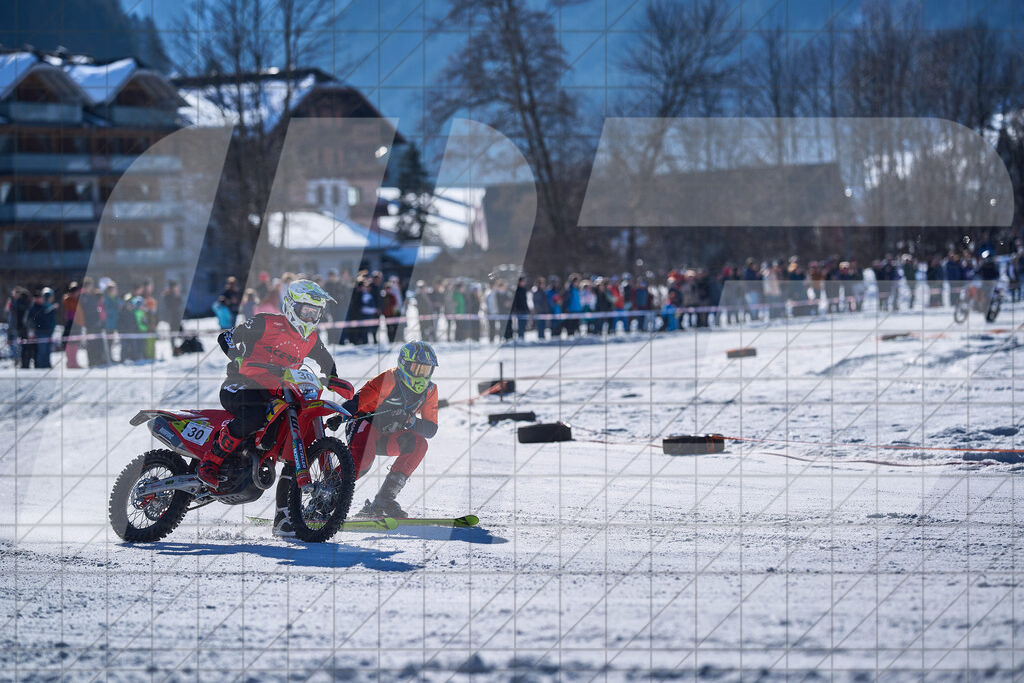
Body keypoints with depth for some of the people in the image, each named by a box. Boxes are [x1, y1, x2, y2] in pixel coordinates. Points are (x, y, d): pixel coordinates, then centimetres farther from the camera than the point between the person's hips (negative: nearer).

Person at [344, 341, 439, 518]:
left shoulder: (430, 391, 3)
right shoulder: (390, 379, -13)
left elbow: (431, 429, 2)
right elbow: (357, 400, -18)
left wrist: (410, 421, -18)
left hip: (388, 439, 5)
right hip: (367, 426, -5)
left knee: (418, 443, -22)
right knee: (362, 459, -35)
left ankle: (384, 499, -24)